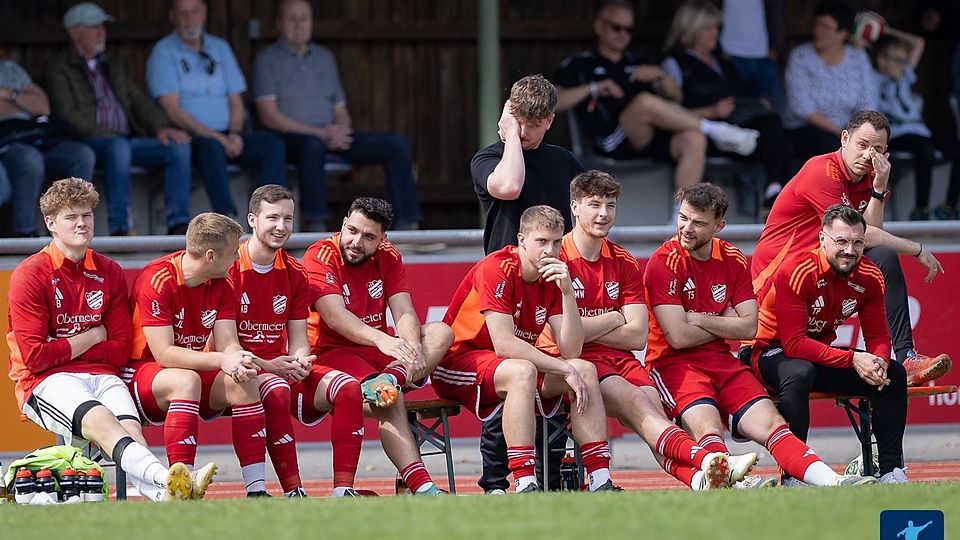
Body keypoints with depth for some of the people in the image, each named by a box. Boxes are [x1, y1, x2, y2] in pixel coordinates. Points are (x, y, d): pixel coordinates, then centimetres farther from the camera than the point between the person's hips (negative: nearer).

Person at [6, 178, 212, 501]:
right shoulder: (30, 275, -1)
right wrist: (91, 338, 0)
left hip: (100, 375, 4)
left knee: (131, 427, -29)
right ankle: (166, 480, -62)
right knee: (102, 423, -35)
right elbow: (34, 356, -8)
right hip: (46, 381, -4)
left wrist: (63, 349, -1)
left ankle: (163, 495, -60)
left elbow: (120, 351, 10)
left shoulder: (109, 272, 14)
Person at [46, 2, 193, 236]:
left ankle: (178, 223, -23)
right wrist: (109, 136, -17)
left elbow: (139, 100, 18)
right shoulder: (58, 68, 6)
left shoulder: (115, 67, 28)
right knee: (118, 147, -40)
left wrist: (161, 127, -3)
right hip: (91, 142, -6)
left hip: (126, 140, 6)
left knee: (179, 146, -17)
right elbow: (66, 113, -6)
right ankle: (119, 228, -42)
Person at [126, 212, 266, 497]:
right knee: (186, 380, -37)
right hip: (142, 374, -6)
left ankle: (256, 489, -25)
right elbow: (164, 353, -25)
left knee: (243, 381, -21)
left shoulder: (220, 286, 2)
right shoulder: (157, 280, -20)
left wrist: (238, 361, -32)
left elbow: (228, 344, -7)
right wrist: (221, 360, -35)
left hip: (195, 371, 6)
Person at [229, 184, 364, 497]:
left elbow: (298, 341, 9)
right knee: (275, 389, -38)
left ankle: (343, 489, -23)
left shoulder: (295, 273, 10)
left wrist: (300, 362, -14)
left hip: (282, 368, 6)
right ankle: (293, 493, -37)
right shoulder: (229, 269, -9)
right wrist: (267, 366, -22)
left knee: (347, 388, -17)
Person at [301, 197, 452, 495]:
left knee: (441, 332, -16)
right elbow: (335, 317, -24)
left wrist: (413, 347, -27)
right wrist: (381, 339, -42)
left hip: (380, 355, 7)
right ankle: (420, 485, -44)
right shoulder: (320, 256, -10)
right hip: (333, 353, -7)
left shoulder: (388, 257, 7)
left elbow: (404, 313, -3)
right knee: (391, 400, -34)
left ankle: (391, 378, -41)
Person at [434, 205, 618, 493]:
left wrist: (567, 291, -19)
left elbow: (570, 351, -8)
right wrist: (565, 368, -26)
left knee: (586, 370, -11)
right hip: (457, 362, -7)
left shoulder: (552, 276, 1)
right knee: (522, 372, -37)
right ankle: (525, 485, -43)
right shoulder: (496, 270, -19)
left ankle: (600, 481, -19)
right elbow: (503, 344, -28)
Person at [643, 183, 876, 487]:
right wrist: (725, 324, 1)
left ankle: (835, 484, -32)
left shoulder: (733, 261, 10)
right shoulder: (664, 263, -7)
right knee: (708, 430, -33)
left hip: (722, 362, 5)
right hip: (673, 363, -5)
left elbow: (749, 328, 4)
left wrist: (697, 319, -6)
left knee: (770, 424, -15)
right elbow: (678, 336, -13)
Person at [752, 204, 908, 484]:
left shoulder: (869, 277, -6)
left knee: (893, 374, -9)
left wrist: (879, 362, -27)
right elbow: (794, 343, -30)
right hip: (772, 352, -7)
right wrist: (852, 359, -36)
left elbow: (877, 336, -2)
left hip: (823, 354, 7)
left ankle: (891, 469, -6)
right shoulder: (796, 272, -26)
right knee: (800, 373, -40)